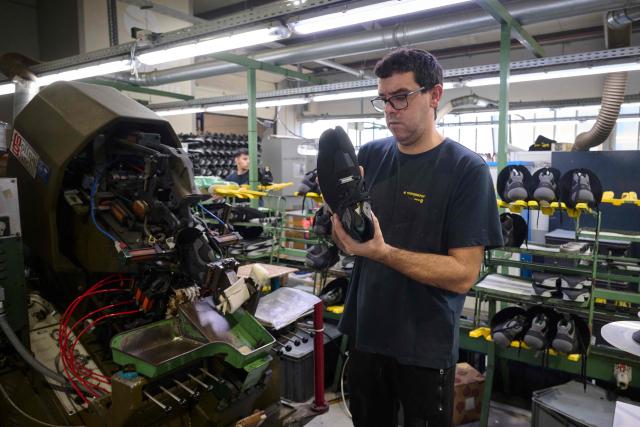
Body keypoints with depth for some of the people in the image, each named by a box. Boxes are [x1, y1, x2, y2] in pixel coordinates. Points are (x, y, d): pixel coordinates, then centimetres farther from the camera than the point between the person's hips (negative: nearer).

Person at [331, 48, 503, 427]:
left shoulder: (468, 169, -13)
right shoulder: (370, 155, 0)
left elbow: (463, 274, -18)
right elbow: (346, 243, 2)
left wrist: (382, 252, -29)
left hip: (426, 348, -4)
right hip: (364, 333, 4)